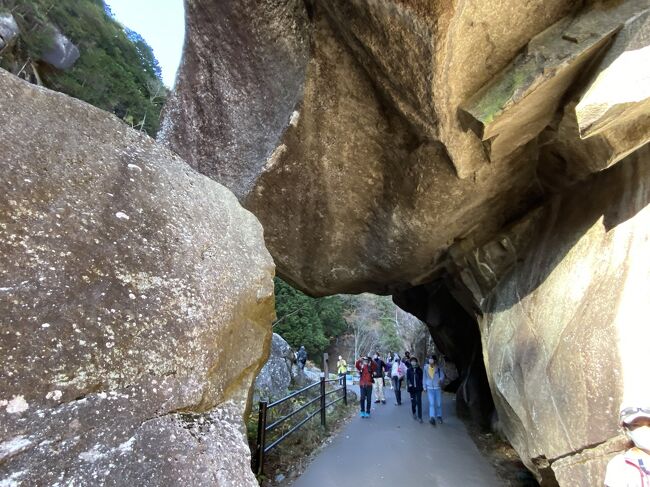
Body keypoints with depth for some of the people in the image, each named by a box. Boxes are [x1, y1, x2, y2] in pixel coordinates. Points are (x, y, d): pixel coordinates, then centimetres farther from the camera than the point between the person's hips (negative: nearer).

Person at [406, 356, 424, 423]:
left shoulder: (419, 370, 0)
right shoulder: (409, 370, 1)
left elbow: (421, 378, 3)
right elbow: (407, 378, 0)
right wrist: (409, 384, -18)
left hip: (418, 388, -1)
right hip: (412, 389, 1)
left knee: (419, 402, -3)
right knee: (413, 402, 9)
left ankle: (419, 417, 5)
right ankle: (414, 413, 34)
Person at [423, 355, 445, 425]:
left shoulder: (438, 367, -6)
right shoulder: (426, 367, -3)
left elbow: (442, 375, -6)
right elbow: (424, 378, 5)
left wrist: (440, 380, -28)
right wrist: (424, 387, 6)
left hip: (438, 388, 0)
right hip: (430, 388, 0)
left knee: (439, 403, 9)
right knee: (431, 403, -10)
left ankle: (439, 416, 27)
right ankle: (432, 418, -11)